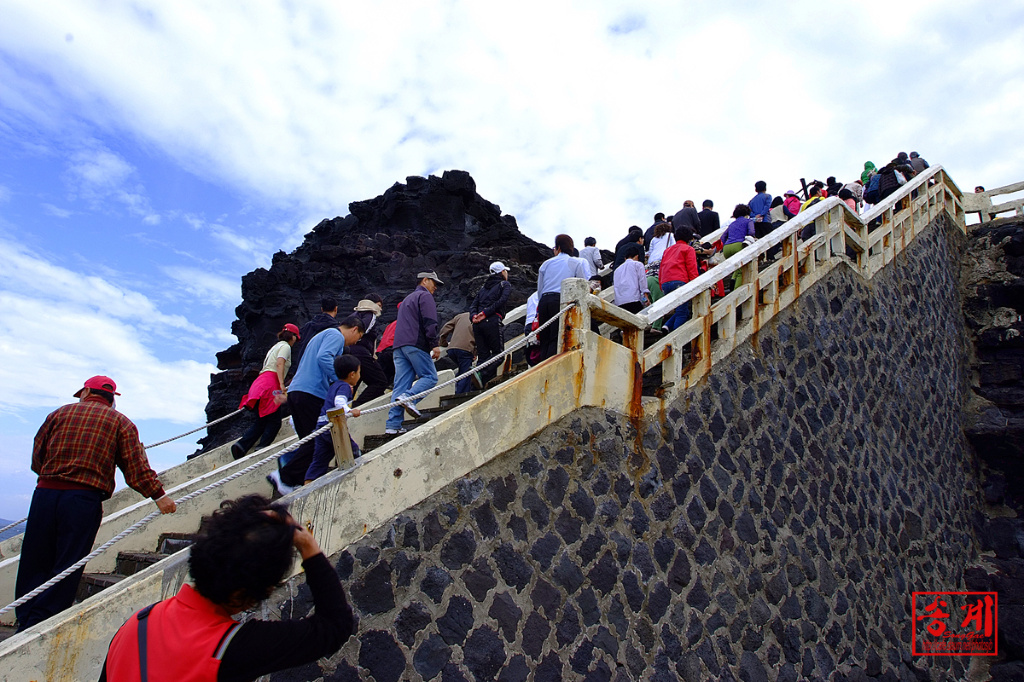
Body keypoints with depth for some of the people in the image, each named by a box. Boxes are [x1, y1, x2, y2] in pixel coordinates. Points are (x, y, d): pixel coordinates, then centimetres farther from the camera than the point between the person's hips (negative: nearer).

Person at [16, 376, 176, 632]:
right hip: (85, 499, -2)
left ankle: (25, 621, 15)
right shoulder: (121, 423, 6)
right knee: (66, 568, 5)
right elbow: (136, 467, -3)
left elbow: (36, 459, 13)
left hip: (45, 494, 2)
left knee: (33, 564, 13)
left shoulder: (59, 414, 12)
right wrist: (159, 496, 1)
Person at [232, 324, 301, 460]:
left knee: (261, 422, 7)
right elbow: (279, 364, -14)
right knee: (274, 422, -6)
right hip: (270, 383, -9)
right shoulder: (285, 346, 3)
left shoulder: (275, 346, 30)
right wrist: (282, 385, -22)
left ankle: (241, 446, -9)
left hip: (261, 381, 9)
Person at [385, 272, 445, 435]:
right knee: (430, 377, -3)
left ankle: (393, 424, -7)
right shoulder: (425, 296, 3)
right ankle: (408, 397, -26)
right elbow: (429, 322, -11)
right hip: (416, 344, -8)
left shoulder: (407, 299, 32)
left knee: (401, 384, 1)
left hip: (399, 345, 8)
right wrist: (435, 345, -13)